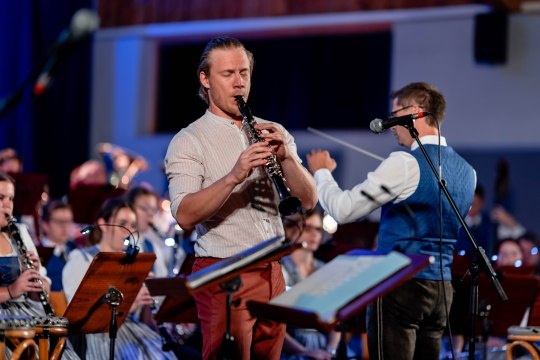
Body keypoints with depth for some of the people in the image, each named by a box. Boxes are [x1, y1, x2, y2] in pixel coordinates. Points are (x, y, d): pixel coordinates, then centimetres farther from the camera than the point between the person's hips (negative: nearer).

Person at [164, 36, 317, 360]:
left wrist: (285, 156, -14)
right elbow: (185, 215, -18)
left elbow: (309, 200, 3)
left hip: (272, 272, 5)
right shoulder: (188, 141, -3)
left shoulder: (273, 134, 13)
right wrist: (234, 177, -30)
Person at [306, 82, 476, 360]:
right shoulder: (467, 171, 10)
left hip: (401, 285, -8)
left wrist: (321, 172, 7)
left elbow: (342, 210, -11)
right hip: (442, 286, 8)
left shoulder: (405, 164, -14)